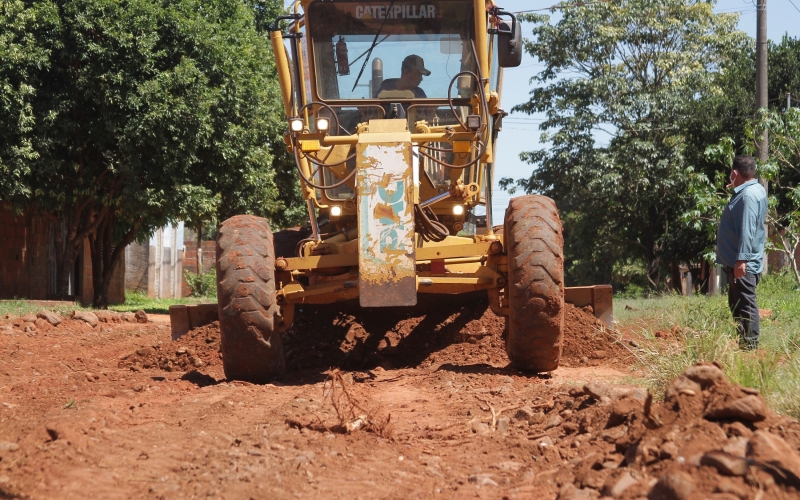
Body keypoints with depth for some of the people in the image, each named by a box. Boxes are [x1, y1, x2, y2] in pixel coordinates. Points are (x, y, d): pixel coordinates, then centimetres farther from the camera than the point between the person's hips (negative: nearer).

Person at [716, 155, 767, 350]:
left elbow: (747, 230, -26)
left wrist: (741, 259, -29)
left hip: (743, 263, -11)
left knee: (745, 304, -7)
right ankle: (742, 341, 22)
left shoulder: (748, 195, -20)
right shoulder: (752, 190, 14)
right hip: (738, 260, 11)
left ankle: (750, 344, -5)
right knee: (736, 304, 16)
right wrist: (735, 188, 34)